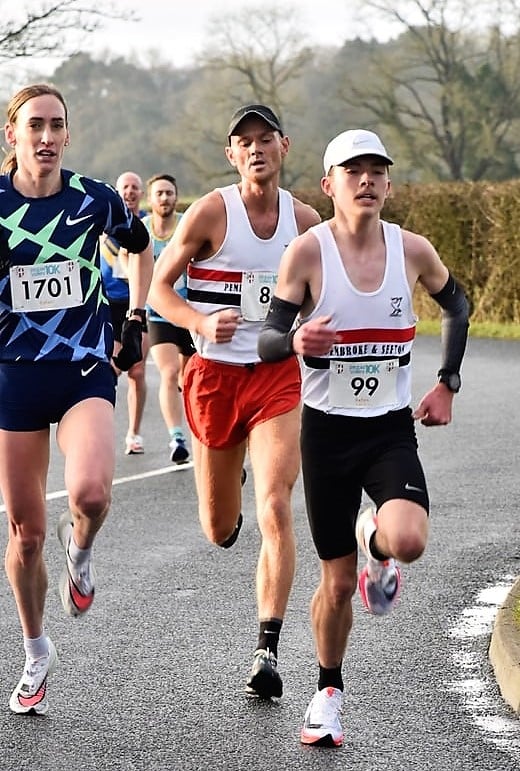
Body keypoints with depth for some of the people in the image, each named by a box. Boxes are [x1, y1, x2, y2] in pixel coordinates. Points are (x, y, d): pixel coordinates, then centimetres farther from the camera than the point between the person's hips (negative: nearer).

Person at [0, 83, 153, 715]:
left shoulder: (94, 199, -1)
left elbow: (140, 247, 19)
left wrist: (136, 321, 11)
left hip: (87, 372, -1)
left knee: (90, 493, -28)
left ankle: (80, 548, 10)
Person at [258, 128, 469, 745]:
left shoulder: (412, 250, -2)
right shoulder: (307, 252, -9)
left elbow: (457, 307, 17)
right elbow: (266, 343, -10)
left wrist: (447, 383, 9)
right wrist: (296, 340, -33)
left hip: (392, 430, 1)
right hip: (327, 431, -1)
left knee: (408, 541, -26)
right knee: (337, 581, 4)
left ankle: (376, 539, 12)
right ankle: (328, 691, 29)